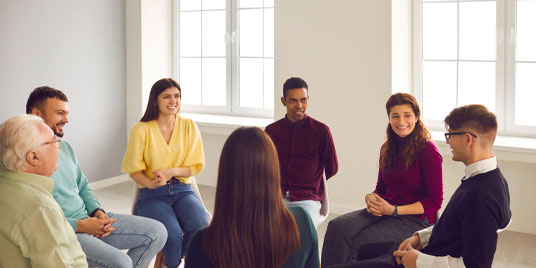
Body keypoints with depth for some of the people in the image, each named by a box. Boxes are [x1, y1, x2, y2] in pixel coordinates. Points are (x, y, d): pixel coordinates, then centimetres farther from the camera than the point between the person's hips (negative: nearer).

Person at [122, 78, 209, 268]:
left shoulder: (189, 126, 6)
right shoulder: (141, 130, -2)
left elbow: (196, 166, 6)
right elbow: (133, 169, 0)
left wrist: (172, 171, -15)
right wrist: (150, 183, -22)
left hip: (182, 190, 3)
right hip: (152, 195, -3)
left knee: (202, 228, -26)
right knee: (172, 234, -30)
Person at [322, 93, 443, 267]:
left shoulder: (428, 150, -8)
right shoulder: (387, 148, 13)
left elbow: (434, 201, -8)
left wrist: (394, 210, -15)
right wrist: (370, 198, -3)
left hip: (414, 219, -6)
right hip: (382, 211, 6)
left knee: (358, 243, -29)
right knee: (337, 227, -23)